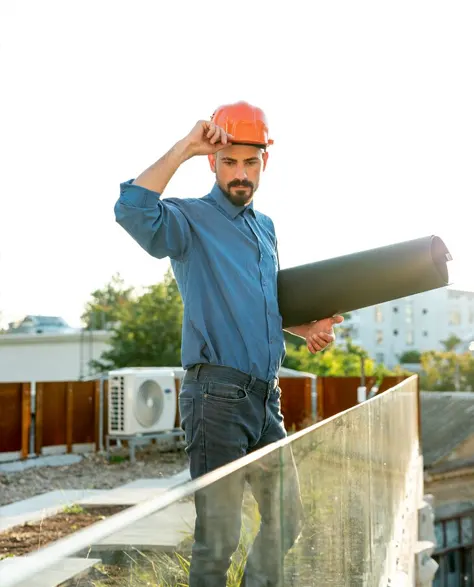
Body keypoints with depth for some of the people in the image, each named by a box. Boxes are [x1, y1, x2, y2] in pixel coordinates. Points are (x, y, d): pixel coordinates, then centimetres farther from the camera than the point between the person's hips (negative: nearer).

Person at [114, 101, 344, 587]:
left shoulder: (265, 227, 19)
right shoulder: (190, 219, -5)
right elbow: (132, 209, -27)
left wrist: (303, 328, 12)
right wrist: (184, 148, -21)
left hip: (265, 399, 8)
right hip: (217, 395, -8)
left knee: (286, 521, 17)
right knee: (219, 536, -3)